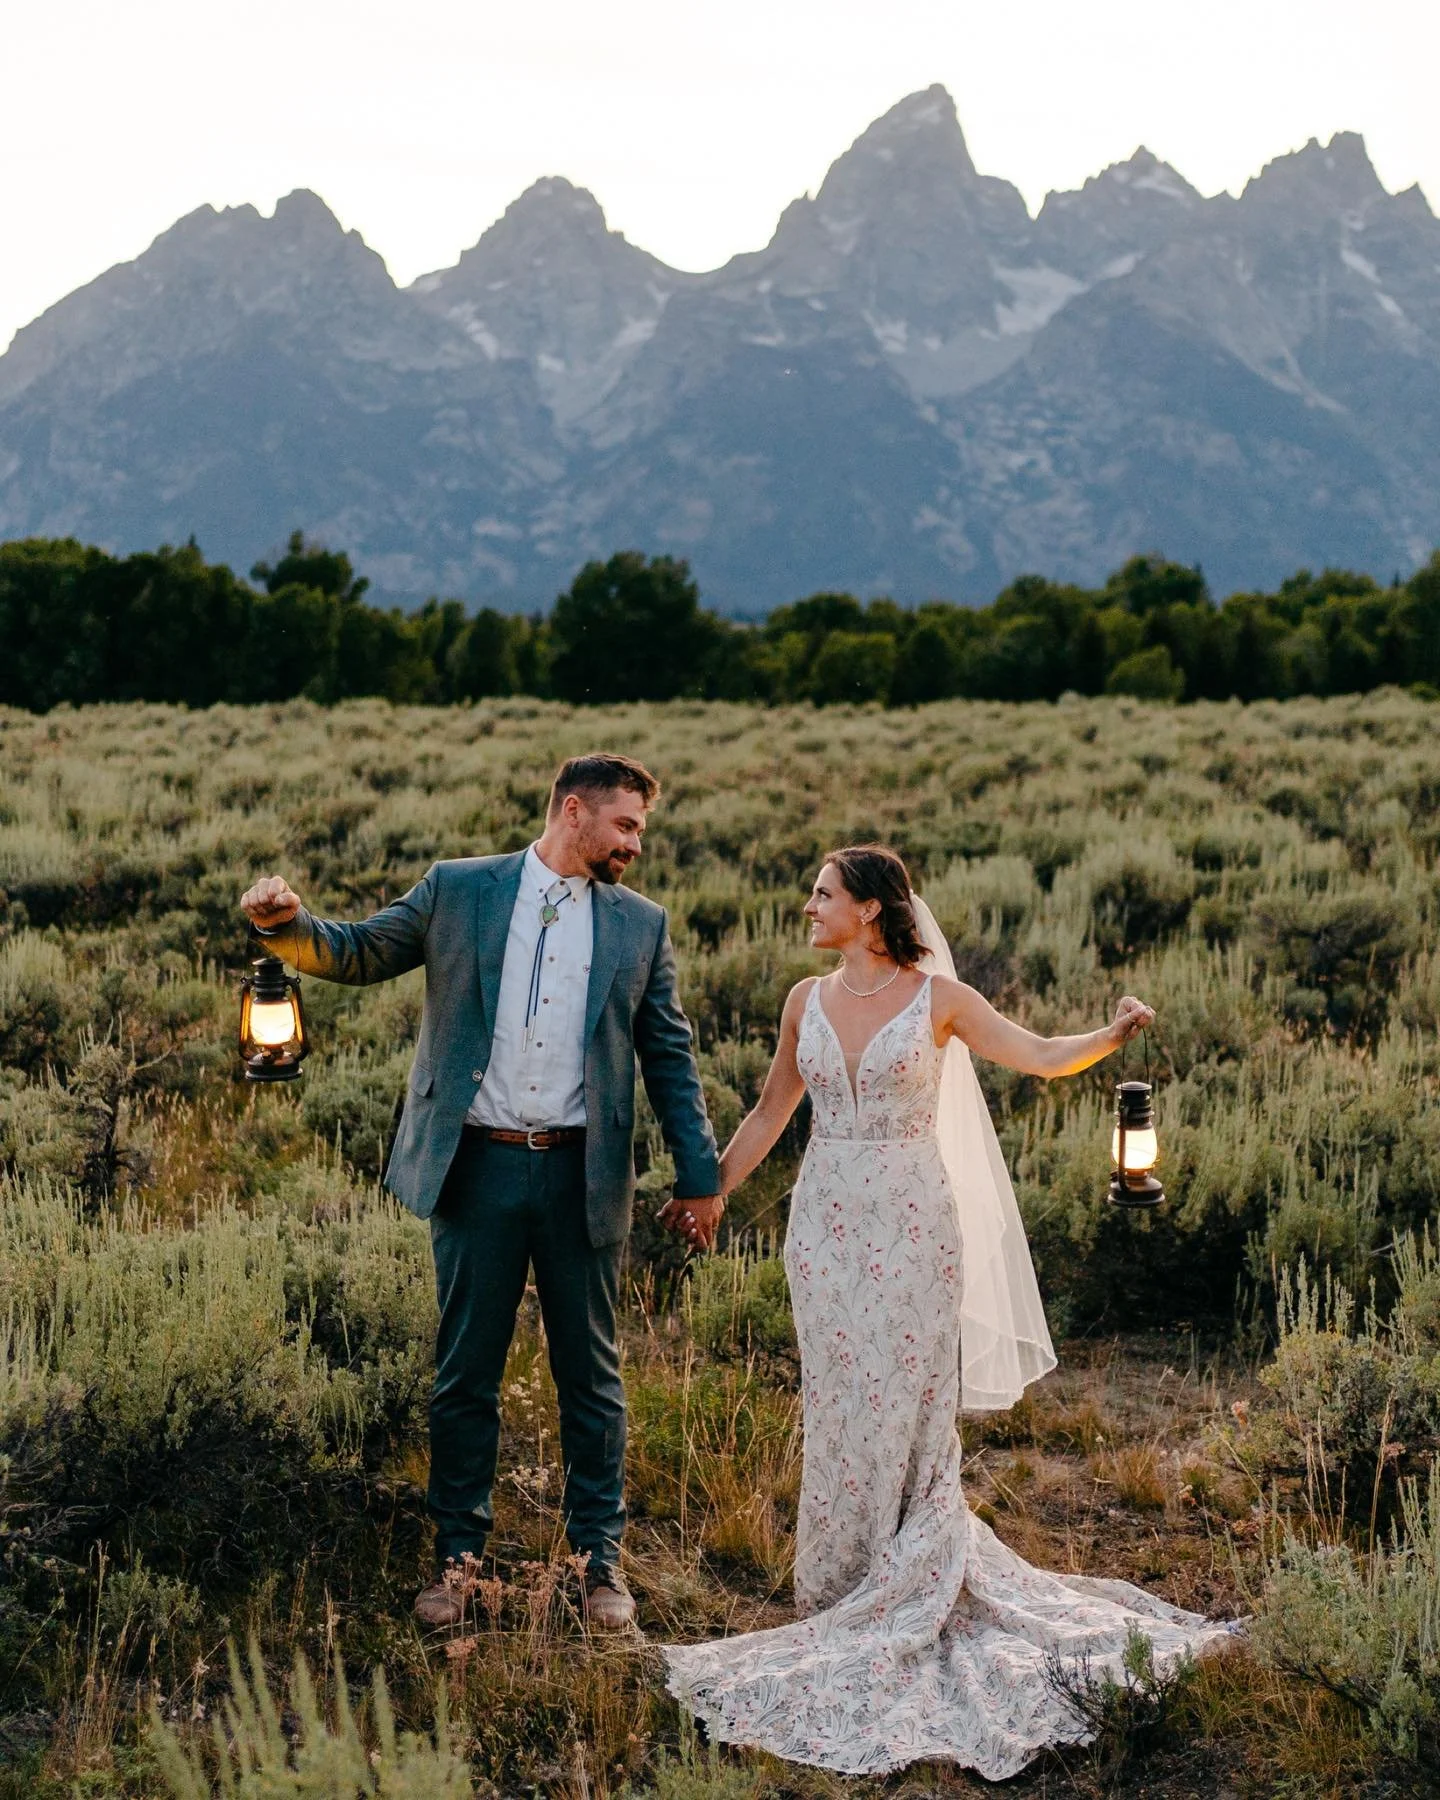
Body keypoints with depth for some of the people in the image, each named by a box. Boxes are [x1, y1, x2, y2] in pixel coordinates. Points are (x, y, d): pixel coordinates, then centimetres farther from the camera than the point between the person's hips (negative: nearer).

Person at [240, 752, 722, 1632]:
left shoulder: (641, 925, 7)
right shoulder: (457, 890, 3)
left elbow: (671, 1058, 9)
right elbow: (360, 951, 7)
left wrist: (702, 1178, 6)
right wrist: (289, 922, -15)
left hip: (582, 1178, 1)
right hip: (479, 1167, -1)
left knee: (592, 1374, 9)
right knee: (466, 1374, 8)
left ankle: (602, 1559, 22)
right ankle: (458, 1553, 22)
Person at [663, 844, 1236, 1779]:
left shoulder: (936, 996, -3)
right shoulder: (807, 1001, 7)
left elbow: (1042, 1055, -2)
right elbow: (769, 1116, 16)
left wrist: (1115, 1032, -19)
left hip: (911, 1225, -3)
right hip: (826, 1226, 3)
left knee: (907, 1406, 1)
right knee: (838, 1410, 6)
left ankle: (907, 1595, 13)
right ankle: (841, 1592, 19)